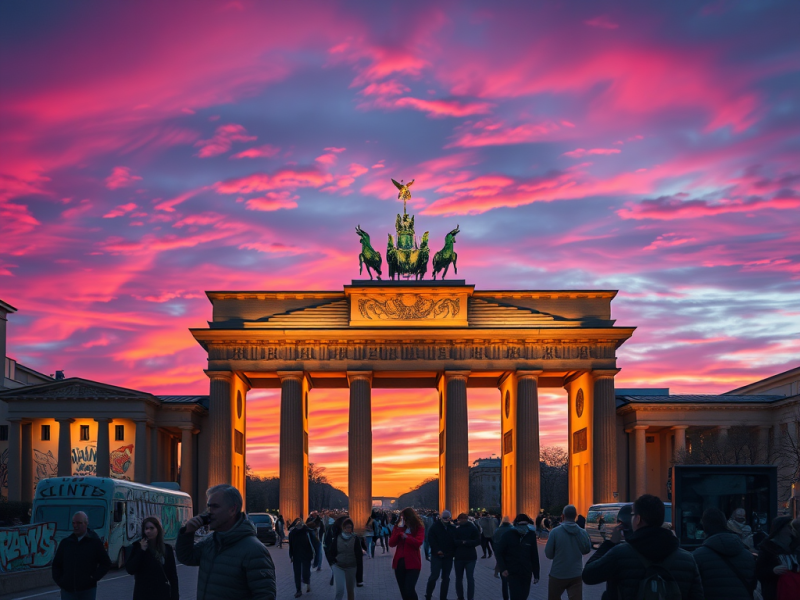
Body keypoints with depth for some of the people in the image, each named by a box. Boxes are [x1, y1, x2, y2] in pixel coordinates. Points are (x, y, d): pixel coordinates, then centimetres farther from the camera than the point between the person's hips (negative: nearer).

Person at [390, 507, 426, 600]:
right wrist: (398, 530, -11)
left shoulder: (419, 527, -2)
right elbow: (391, 544, -2)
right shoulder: (398, 527, 8)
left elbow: (418, 543, -17)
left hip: (412, 563, -5)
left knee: (409, 590, -17)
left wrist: (405, 536, -20)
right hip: (399, 562, 5)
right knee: (403, 591, 10)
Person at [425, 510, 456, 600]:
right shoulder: (435, 526, -4)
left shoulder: (453, 528, 6)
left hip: (448, 556, 4)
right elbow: (431, 539, -10)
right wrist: (437, 550, -17)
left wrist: (453, 552, -4)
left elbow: (455, 541, 10)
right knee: (434, 575, -8)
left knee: (446, 577, 8)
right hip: (437, 555, -4)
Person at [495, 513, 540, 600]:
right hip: (512, 572, -3)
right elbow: (498, 552, -2)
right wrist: (502, 569, -13)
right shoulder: (508, 535, -7)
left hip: (526, 572, 3)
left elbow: (534, 556, 3)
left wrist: (536, 574, 4)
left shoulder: (531, 535, 0)